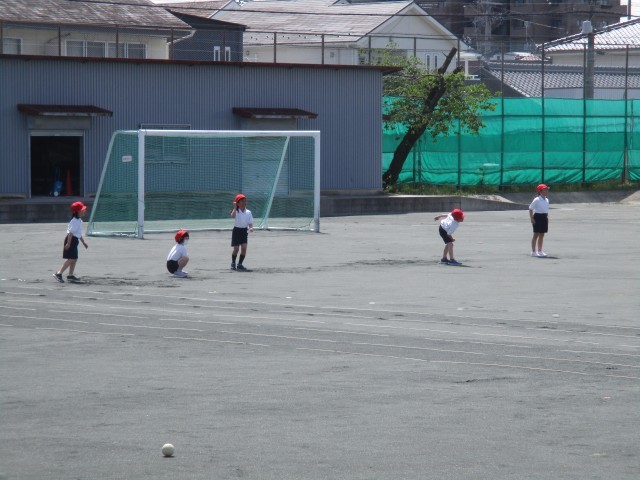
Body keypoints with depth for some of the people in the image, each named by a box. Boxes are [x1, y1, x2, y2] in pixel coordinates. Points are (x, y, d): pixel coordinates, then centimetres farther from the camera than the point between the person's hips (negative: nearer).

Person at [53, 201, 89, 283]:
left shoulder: (79, 221, 15)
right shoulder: (75, 221, -17)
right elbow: (71, 232, -22)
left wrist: (83, 242, 29)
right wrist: (68, 243, -27)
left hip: (75, 240, 10)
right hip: (71, 240, -10)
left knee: (74, 259, 13)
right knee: (70, 259, -12)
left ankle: (70, 275, 19)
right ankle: (59, 273, -14)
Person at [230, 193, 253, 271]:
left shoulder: (248, 212, 2)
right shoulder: (236, 211, -8)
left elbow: (250, 222, 2)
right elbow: (233, 215, -33)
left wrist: (251, 228, -17)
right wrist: (235, 207, -32)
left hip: (244, 231, 3)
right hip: (237, 230, -3)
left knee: (244, 247, -7)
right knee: (236, 248, -2)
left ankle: (240, 264, 7)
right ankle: (233, 263, 19)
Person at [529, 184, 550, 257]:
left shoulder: (546, 200, 10)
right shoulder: (537, 200, -12)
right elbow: (530, 209, -11)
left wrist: (547, 217, 11)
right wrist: (532, 218, -17)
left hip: (544, 217, 7)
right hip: (538, 216, -7)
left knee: (541, 235, 11)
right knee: (536, 235, -4)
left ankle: (539, 251, 18)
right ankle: (533, 251, 0)